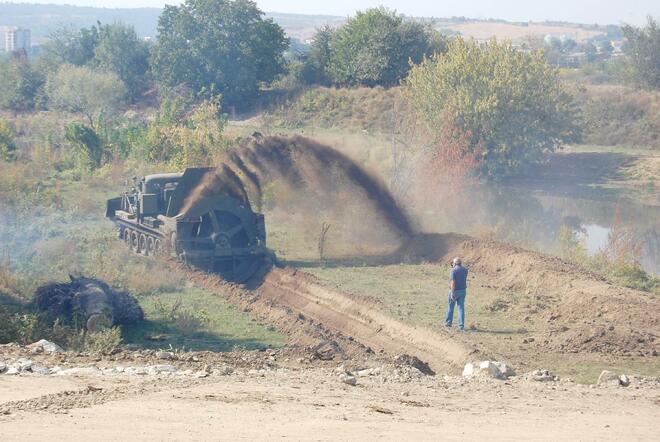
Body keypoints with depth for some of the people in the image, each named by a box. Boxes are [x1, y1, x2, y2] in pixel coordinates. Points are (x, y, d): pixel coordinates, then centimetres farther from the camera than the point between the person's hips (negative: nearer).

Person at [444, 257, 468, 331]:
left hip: (454, 291, -4)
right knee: (461, 308, 4)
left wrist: (452, 294, -21)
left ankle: (448, 322, 25)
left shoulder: (453, 270, -15)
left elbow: (453, 282, -21)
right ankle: (461, 325, -1)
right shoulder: (465, 270, 3)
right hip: (463, 291, 4)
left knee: (450, 307, 13)